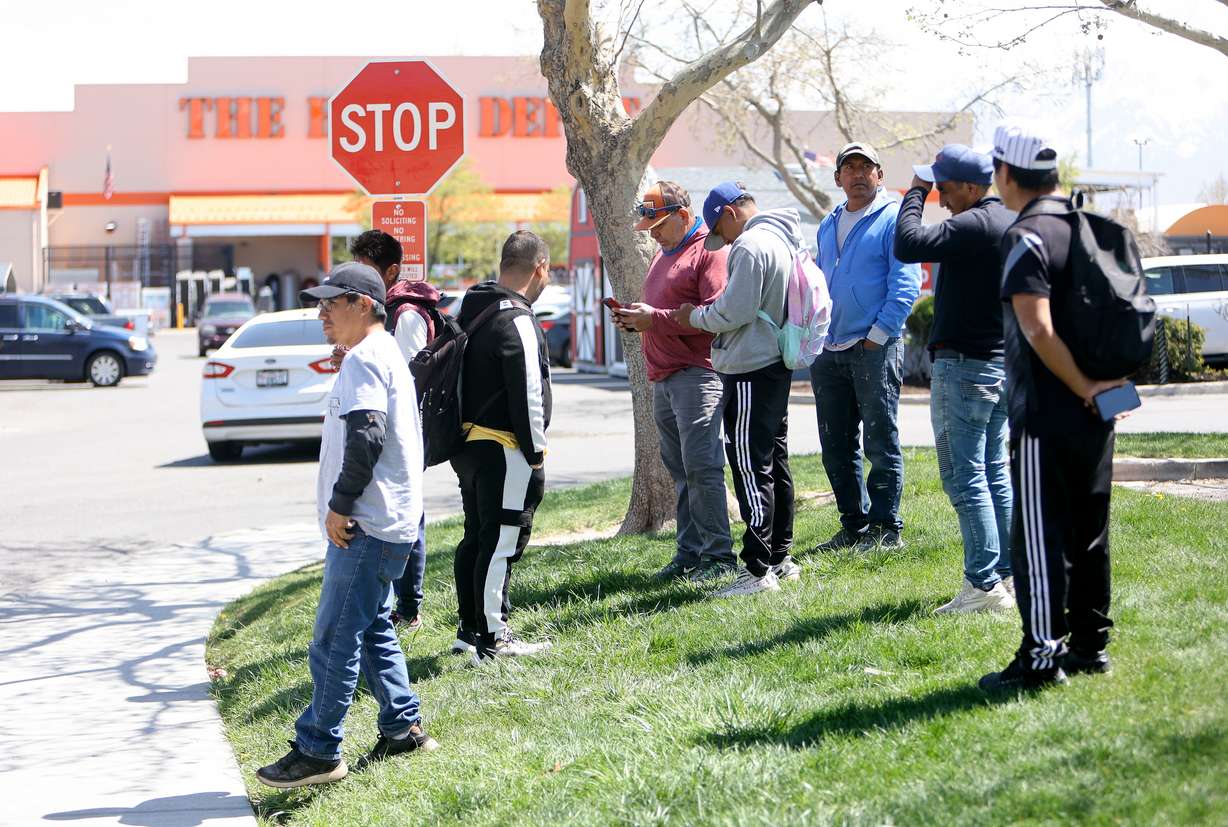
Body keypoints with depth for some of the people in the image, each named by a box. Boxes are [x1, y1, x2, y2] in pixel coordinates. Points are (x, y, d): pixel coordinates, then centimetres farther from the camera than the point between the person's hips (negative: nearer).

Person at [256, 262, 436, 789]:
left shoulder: (364, 358, -14)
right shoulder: (386, 355, 20)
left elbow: (367, 436, -26)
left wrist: (339, 504, -19)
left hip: (365, 528, -11)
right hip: (383, 526, 11)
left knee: (334, 640, -8)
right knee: (372, 630, 18)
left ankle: (318, 751, -5)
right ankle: (403, 728, 24)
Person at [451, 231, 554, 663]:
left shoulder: (472, 310, 13)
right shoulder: (517, 321, -18)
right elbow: (528, 394, -19)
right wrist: (536, 452, -11)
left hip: (468, 444, 10)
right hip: (503, 449, -10)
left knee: (477, 537, 17)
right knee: (502, 541, -4)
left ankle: (470, 627, 24)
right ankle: (493, 638, -2)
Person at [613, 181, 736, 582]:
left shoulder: (709, 251, -8)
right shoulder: (663, 255, 23)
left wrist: (655, 319, -16)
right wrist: (636, 319, 11)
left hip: (696, 373, -9)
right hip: (662, 377, 9)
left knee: (700, 465, -11)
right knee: (680, 470, 8)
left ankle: (718, 554, -7)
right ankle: (689, 553, 12)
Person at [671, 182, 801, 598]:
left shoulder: (750, 246, -17)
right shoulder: (782, 240, 14)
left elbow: (734, 311, -20)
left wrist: (694, 316, -4)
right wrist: (706, 313, 15)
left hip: (750, 369, -10)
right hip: (776, 364, 10)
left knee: (752, 467, -9)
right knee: (775, 463, 16)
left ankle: (758, 570, -10)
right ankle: (780, 559, 25)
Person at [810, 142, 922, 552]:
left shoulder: (893, 218, -4)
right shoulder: (828, 225, 18)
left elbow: (905, 286, -10)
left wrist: (876, 337, -14)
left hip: (875, 349, -7)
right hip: (829, 351, 7)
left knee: (880, 442, -3)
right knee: (836, 448, 9)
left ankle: (885, 528, 3)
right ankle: (854, 526, 18)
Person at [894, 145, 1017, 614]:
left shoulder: (972, 226, -18)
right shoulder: (1014, 223, 13)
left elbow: (908, 246, -26)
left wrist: (914, 194, -12)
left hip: (964, 365, -10)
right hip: (1003, 361, 10)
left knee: (964, 478, -7)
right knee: (995, 474, 14)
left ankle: (985, 586, -9)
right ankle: (1005, 574, 18)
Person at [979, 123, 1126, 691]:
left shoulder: (1025, 237, -14)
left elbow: (1038, 330, -23)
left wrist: (1083, 388, -15)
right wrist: (1109, 380, 12)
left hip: (1045, 415, -8)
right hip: (1095, 415, 8)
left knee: (1039, 536, -3)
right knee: (1089, 531, 14)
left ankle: (1042, 655, -2)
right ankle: (1091, 644, 21)